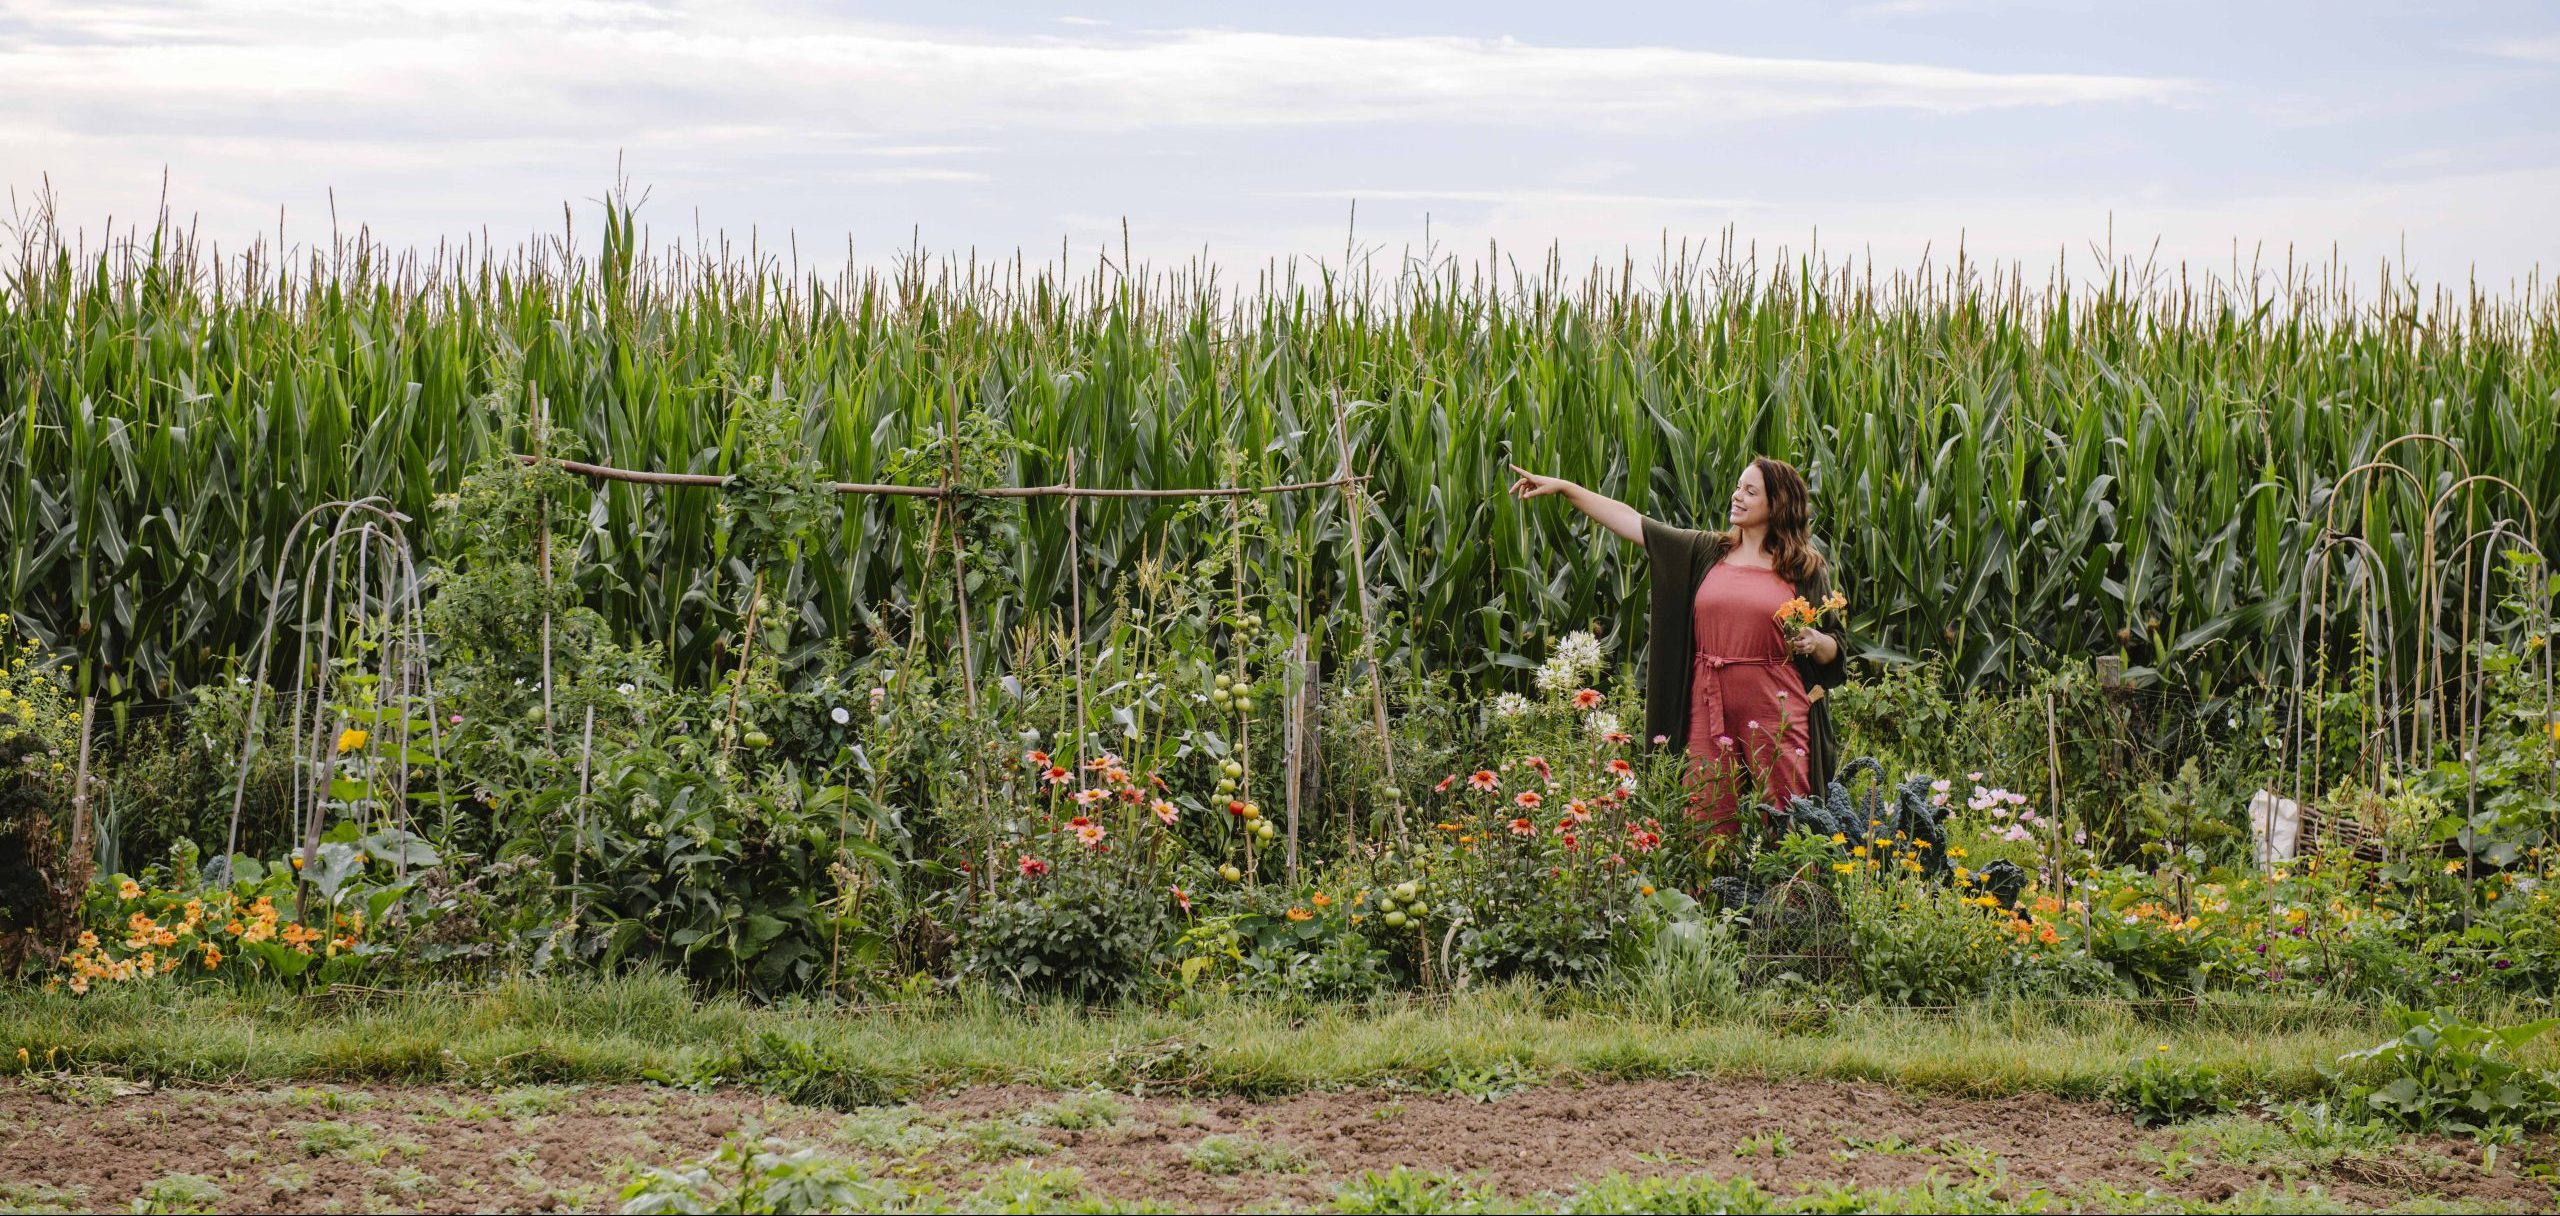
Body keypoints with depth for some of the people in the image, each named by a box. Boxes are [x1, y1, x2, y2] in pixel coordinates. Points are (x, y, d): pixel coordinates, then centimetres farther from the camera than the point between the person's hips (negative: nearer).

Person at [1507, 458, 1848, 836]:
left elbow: (1834, 654, 8)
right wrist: (1563, 487, 6)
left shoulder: (1806, 570, 4)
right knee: (1708, 822, 1)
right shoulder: (1706, 553, 12)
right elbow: (1631, 521, 10)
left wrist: (1814, 642, -15)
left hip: (1776, 715, -3)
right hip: (1709, 709, 3)